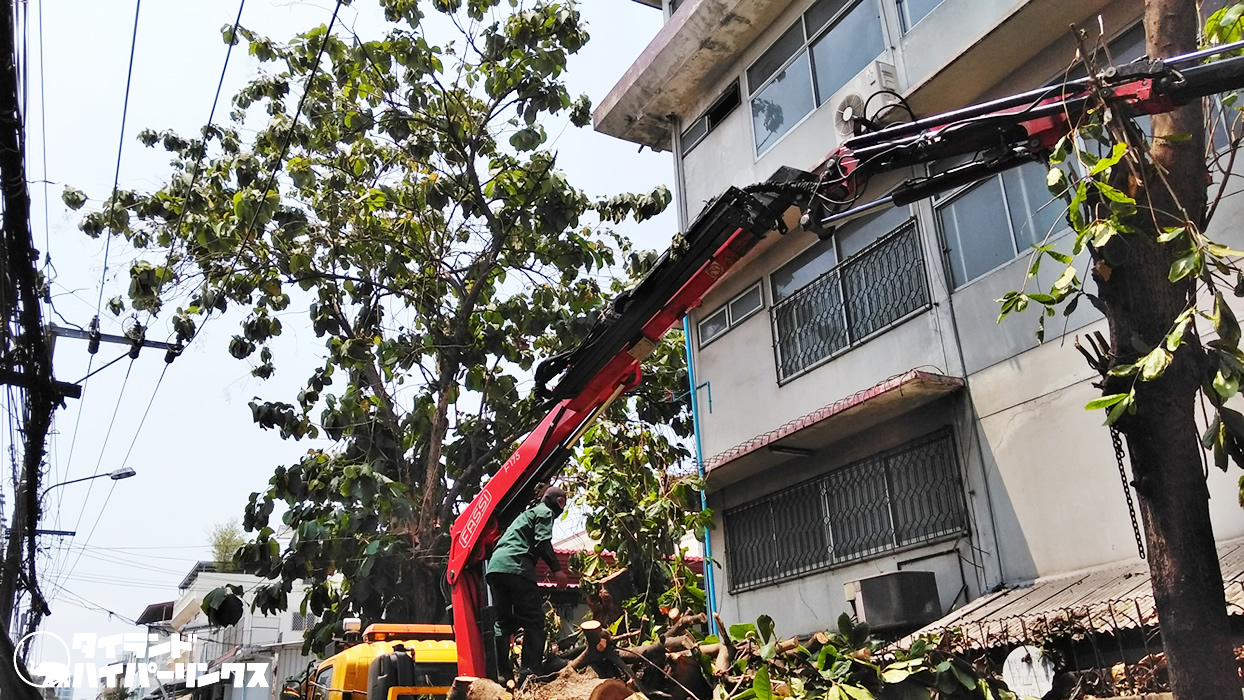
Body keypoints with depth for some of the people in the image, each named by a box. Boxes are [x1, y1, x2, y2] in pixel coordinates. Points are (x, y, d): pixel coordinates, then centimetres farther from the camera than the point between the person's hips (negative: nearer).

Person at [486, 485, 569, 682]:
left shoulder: (528, 512, 34)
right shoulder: (545, 512, 8)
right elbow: (542, 542, -8)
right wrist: (557, 568, -9)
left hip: (494, 566, 9)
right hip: (515, 566, -9)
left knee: (503, 621, 10)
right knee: (533, 619, -6)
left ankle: (502, 673, 6)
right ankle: (530, 671, -15)